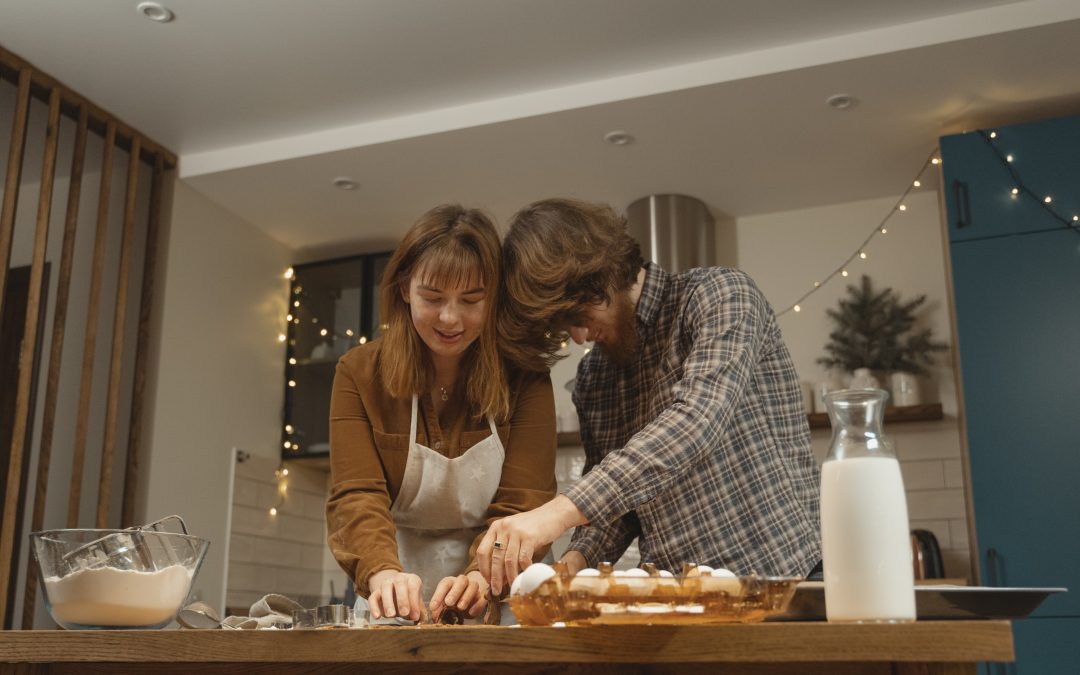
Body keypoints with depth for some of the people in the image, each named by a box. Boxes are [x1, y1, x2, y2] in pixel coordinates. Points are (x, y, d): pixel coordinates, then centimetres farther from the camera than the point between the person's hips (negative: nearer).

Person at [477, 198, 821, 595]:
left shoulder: (718, 295, -6)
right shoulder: (591, 376, 14)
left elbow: (697, 422, -23)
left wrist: (561, 511, -29)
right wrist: (576, 559, -4)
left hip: (777, 577, -5)